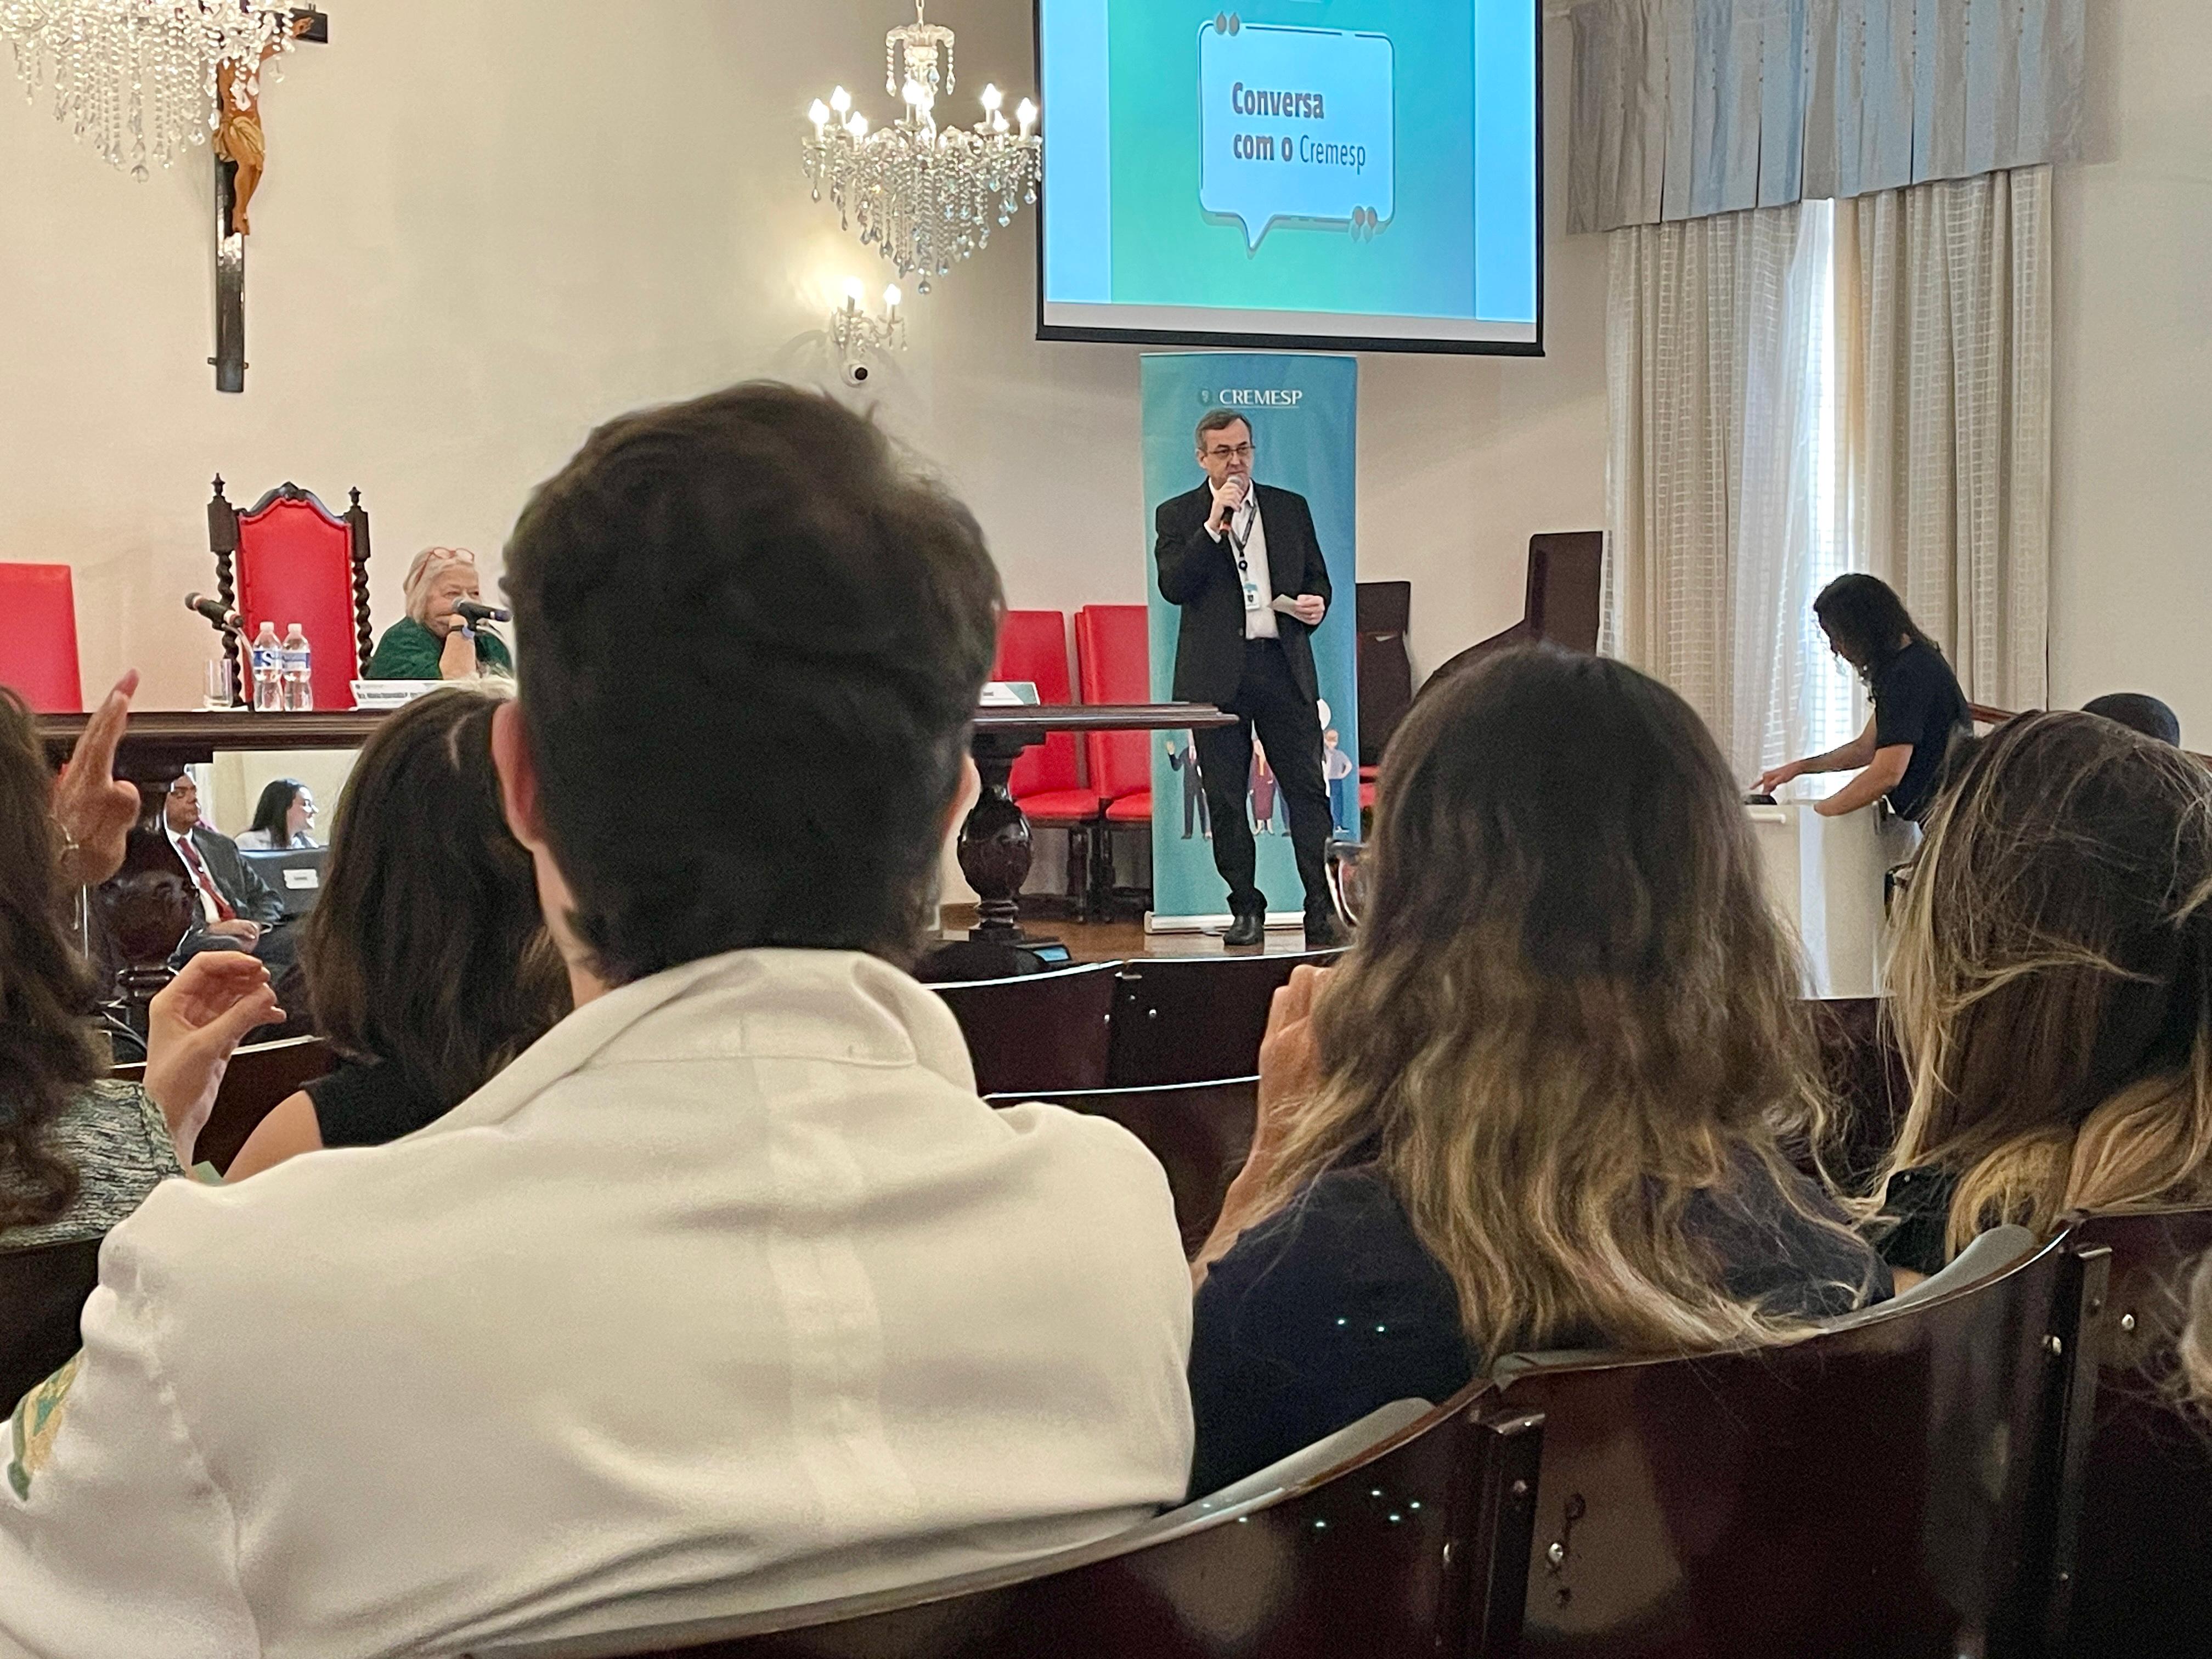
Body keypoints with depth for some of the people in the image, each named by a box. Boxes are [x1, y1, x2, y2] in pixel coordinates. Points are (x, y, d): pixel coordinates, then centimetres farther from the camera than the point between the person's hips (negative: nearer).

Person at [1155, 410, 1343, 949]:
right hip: (1217, 676, -1)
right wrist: (1213, 525, -15)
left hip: (1284, 667, 1)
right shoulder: (1177, 516, 4)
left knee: (1306, 788, -4)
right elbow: (1173, 587, -9)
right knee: (1226, 798, 2)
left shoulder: (1291, 508, 13)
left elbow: (1318, 577, 20)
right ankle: (1246, 909, 11)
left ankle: (1322, 908, -2)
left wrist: (1316, 603, -3)